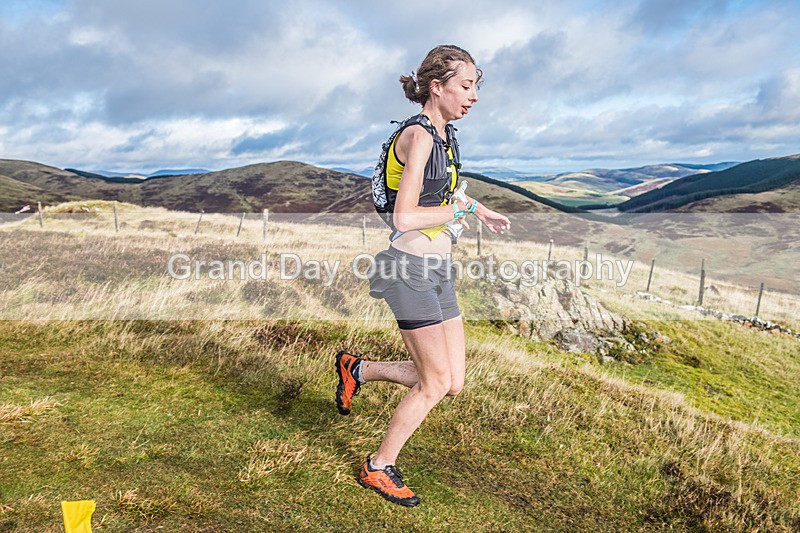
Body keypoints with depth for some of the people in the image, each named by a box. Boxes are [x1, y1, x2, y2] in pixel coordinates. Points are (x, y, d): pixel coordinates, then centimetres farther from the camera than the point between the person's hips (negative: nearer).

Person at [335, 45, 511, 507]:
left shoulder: (443, 134, 13)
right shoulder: (417, 135, -15)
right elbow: (404, 217, -24)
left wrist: (482, 210, 35)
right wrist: (458, 210, -10)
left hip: (438, 272, 9)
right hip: (412, 269, -9)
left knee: (454, 383, 10)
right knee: (436, 383, 2)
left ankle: (359, 369, 28)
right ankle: (379, 469, 23)